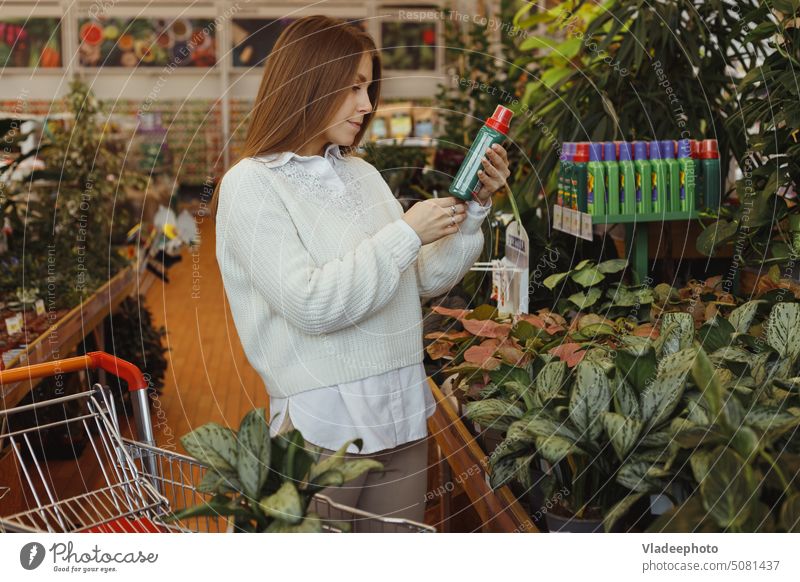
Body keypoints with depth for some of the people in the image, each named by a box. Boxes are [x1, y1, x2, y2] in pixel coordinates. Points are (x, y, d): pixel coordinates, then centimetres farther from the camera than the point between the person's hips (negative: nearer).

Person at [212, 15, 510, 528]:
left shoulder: (362, 173, 10)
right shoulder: (251, 184, -9)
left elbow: (430, 279, 12)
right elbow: (311, 305, -21)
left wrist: (476, 206, 0)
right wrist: (406, 233, -17)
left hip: (403, 411, 6)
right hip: (324, 423, -6)